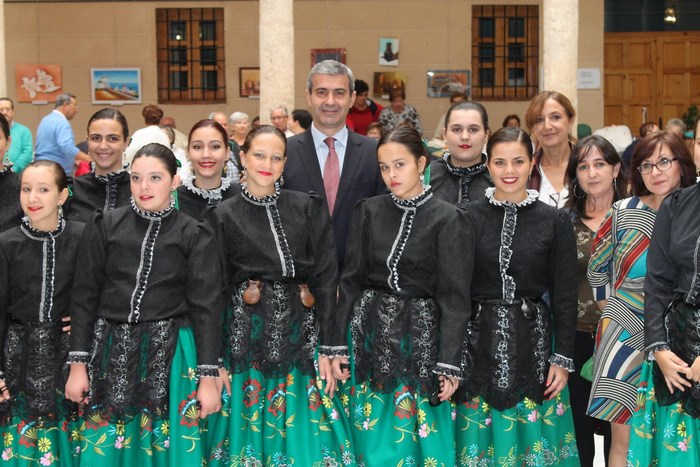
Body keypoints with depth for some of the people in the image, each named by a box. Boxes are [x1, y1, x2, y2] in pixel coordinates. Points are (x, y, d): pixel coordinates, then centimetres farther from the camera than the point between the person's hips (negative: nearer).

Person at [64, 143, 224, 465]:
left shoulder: (195, 236, 1)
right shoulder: (104, 226, 5)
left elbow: (206, 305, -1)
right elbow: (85, 295, 5)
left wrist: (209, 377, -5)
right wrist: (78, 364, 0)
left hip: (171, 353, -1)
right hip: (111, 351, 1)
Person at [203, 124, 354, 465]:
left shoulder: (309, 208, 5)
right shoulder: (223, 216, 3)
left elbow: (325, 277, 1)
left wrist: (327, 348, -4)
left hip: (301, 331, 1)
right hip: (247, 333, -1)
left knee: (304, 431, 3)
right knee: (251, 423, 5)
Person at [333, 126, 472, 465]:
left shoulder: (448, 219, -6)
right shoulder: (368, 211, 4)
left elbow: (454, 297, -8)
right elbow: (351, 281, 6)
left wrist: (449, 364, -11)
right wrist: (338, 345, 2)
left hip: (420, 338, -3)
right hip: (370, 335, 3)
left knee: (422, 438, 3)